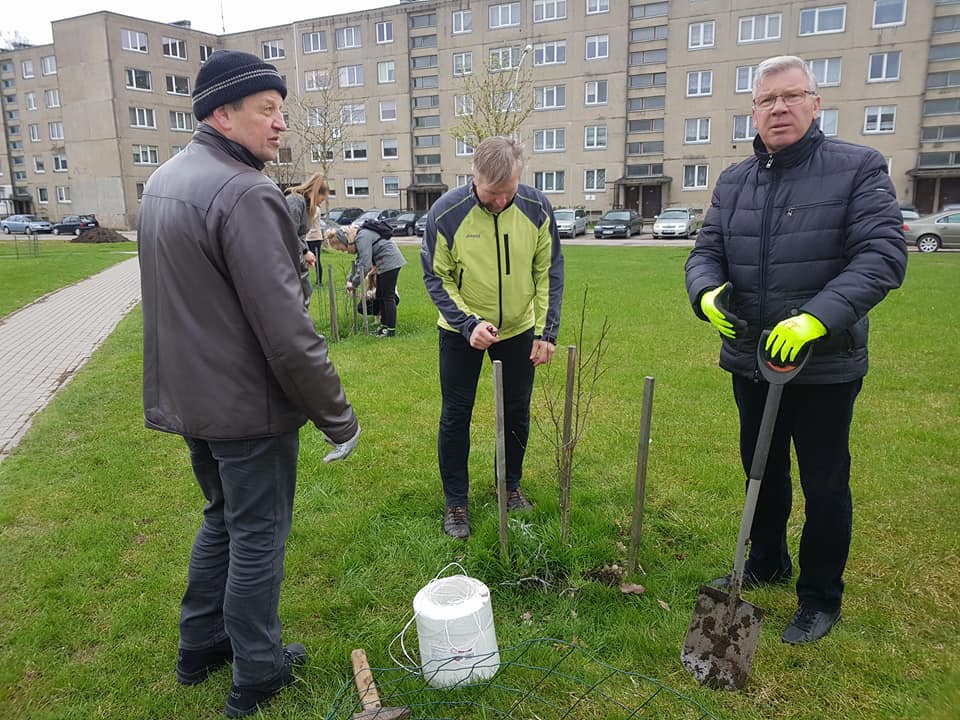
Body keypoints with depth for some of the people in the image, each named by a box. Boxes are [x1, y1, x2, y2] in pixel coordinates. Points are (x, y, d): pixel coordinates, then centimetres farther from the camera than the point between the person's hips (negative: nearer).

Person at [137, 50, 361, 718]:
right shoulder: (246, 194, -22)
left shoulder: (163, 181, 9)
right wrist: (338, 416, -17)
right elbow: (286, 331, -25)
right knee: (258, 537, 8)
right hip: (248, 406, -9)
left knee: (222, 518, 25)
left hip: (188, 397, 9)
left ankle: (200, 646, 40)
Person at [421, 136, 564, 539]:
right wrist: (468, 323, -22)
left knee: (517, 411, 10)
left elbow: (549, 272, -5)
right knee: (456, 414, 3)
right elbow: (436, 277, -10)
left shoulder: (536, 208, -14)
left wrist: (547, 331, -9)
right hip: (462, 331, -2)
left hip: (518, 329, 2)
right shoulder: (446, 213, -21)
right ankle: (455, 502, 18)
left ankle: (511, 487, 32)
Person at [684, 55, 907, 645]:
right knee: (763, 469, 21)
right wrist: (708, 293, -21)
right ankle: (768, 562, 44)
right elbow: (706, 253, 3)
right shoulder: (733, 182, 6)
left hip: (826, 365, -5)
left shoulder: (858, 168, -9)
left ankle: (821, 597, 29)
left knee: (825, 485, 9)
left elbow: (884, 255, -18)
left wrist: (816, 318, -31)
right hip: (751, 361, 5)